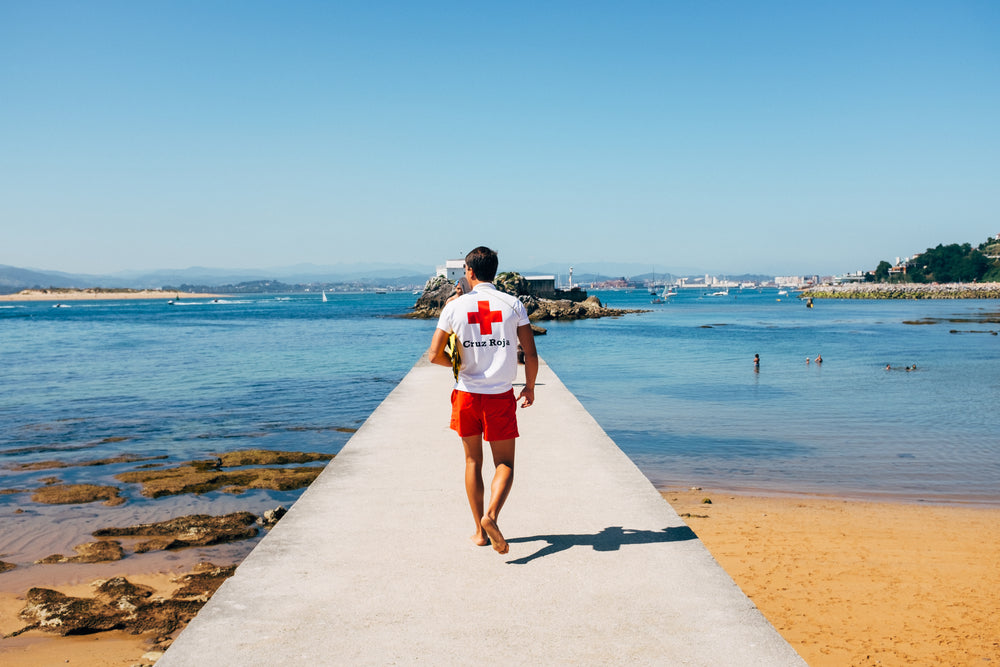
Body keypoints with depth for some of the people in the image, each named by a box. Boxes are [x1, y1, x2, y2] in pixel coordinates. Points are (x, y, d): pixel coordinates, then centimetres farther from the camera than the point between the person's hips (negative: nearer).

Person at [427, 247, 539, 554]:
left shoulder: (455, 307, -2)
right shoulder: (513, 305, -2)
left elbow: (434, 355, -4)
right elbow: (531, 355, -4)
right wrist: (530, 388, 12)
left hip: (467, 394, 1)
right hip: (500, 395, -1)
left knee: (473, 462, 15)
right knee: (505, 463, 8)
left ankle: (480, 530, 18)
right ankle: (491, 515, -17)